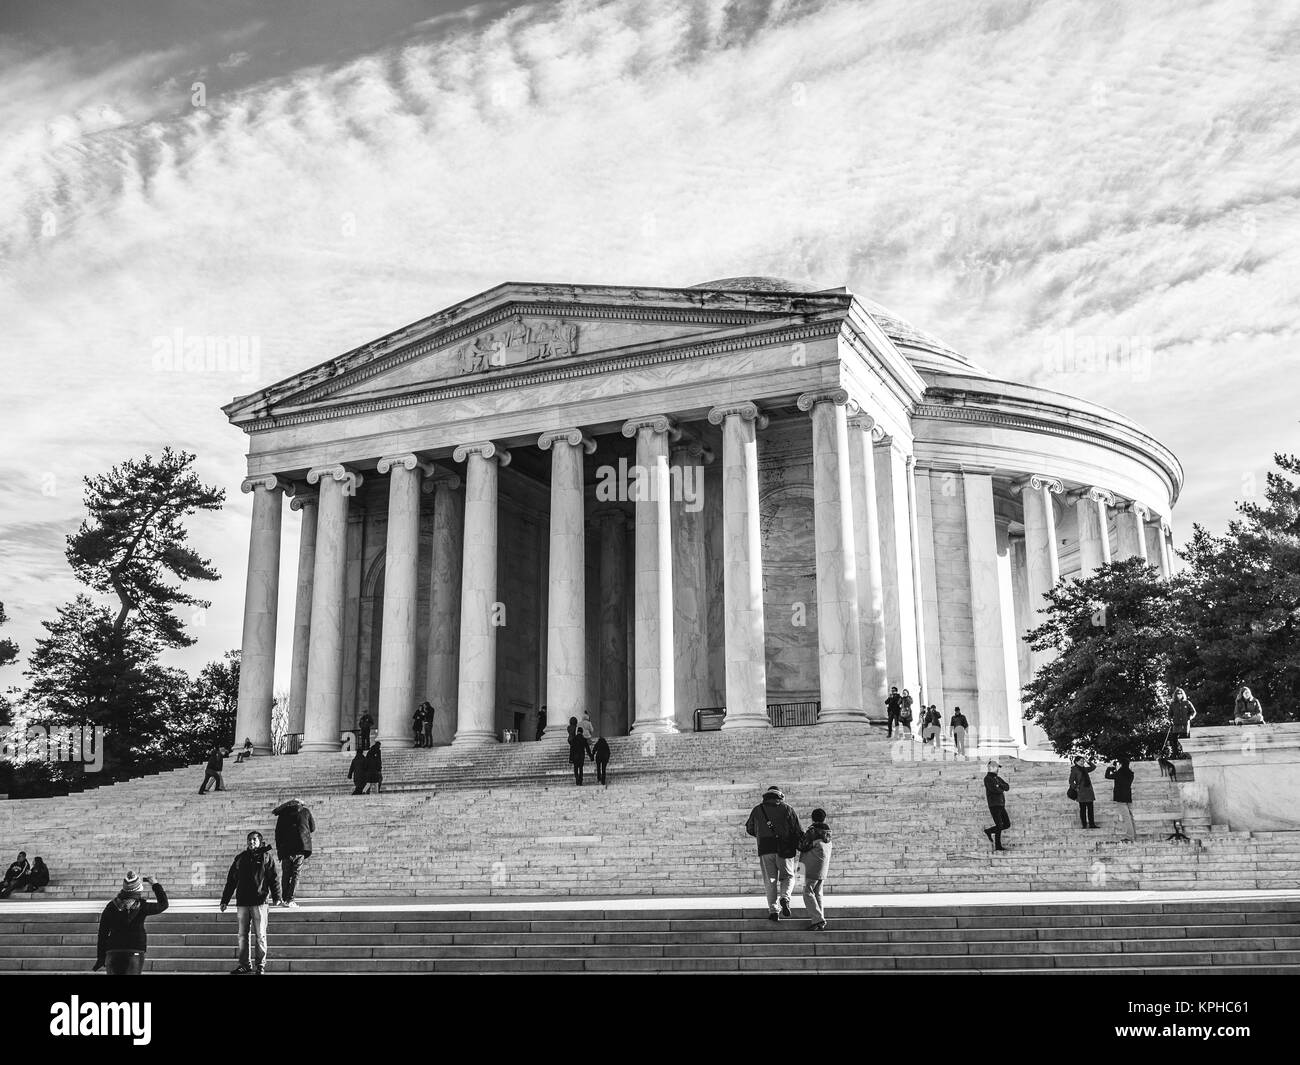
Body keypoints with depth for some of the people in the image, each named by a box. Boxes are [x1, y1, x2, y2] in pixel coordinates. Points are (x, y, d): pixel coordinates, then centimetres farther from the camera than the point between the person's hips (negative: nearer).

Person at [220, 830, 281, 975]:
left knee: (260, 935, -2)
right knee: (243, 935, 5)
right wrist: (224, 900, 11)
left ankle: (260, 964, 4)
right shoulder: (240, 858, 12)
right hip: (242, 903, 3)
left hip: (259, 902, -3)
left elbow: (274, 878, 1)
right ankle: (245, 964, 11)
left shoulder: (266, 857, 4)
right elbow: (231, 880, 15)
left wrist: (276, 897, -8)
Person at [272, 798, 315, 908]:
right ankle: (290, 899, -8)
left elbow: (278, 831, 10)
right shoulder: (305, 811, 9)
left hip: (286, 847, 1)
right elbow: (313, 828, 16)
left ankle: (284, 898, 10)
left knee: (286, 874, 11)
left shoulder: (283, 813, 11)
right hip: (301, 845, -1)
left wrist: (278, 847, 16)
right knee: (296, 873, 1)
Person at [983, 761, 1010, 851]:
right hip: (994, 805, -8)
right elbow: (994, 789, -20)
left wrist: (999, 785, -9)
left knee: (1007, 824, 7)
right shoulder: (987, 778, -5)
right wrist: (1002, 790, -1)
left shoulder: (998, 779, 20)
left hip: (1001, 805, 8)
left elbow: (1007, 787, 9)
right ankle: (997, 846, -3)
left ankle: (989, 831, 20)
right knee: (999, 825, -9)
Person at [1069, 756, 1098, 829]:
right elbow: (1071, 781, -7)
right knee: (1083, 809, -1)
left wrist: (1088, 762, 12)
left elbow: (1093, 767, 24)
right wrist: (1075, 788, -15)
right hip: (1081, 792, -7)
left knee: (1090, 808, 6)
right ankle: (1084, 825, 4)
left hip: (1089, 791, 7)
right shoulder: (1074, 770, -5)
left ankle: (1091, 824, 11)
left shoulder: (1084, 769, 14)